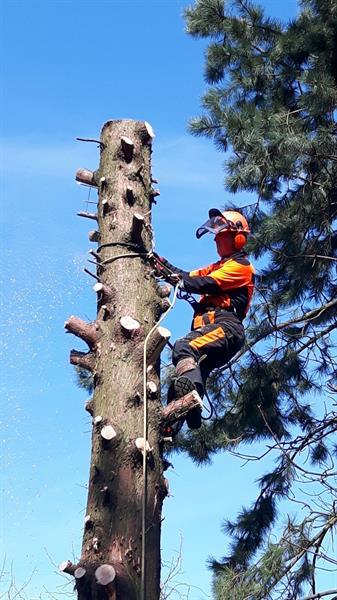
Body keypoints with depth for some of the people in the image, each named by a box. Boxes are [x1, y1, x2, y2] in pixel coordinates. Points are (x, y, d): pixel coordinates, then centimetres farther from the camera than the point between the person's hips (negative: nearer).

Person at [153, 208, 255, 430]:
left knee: (184, 347, -33)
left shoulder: (240, 266, 6)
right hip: (211, 328, 10)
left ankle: (191, 398, -52)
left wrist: (176, 278, -12)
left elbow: (207, 284, -10)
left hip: (225, 327, -10)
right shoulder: (218, 266, 35)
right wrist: (161, 263, 10)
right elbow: (188, 277, 22)